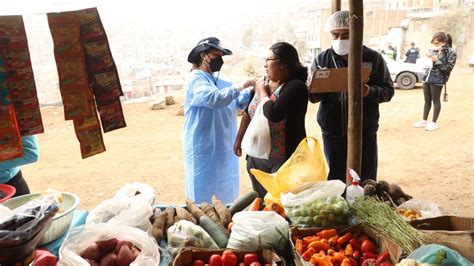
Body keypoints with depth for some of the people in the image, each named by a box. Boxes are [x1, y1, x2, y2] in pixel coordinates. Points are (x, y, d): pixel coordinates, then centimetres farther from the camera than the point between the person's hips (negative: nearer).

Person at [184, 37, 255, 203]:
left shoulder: (217, 81, 14)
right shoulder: (196, 79, -12)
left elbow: (237, 103, 8)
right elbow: (215, 99, -29)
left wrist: (252, 91, -9)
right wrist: (239, 87, -25)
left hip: (223, 149, 8)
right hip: (204, 150, -8)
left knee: (224, 196, 18)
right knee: (206, 199, 1)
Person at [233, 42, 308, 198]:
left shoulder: (296, 86, -15)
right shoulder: (263, 84, 7)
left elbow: (273, 114, -29)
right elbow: (248, 113, 17)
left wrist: (263, 92, -12)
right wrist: (239, 140, 20)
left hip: (285, 160, -7)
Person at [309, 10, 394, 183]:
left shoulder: (373, 58, -1)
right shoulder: (322, 60, 2)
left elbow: (388, 91, 1)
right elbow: (311, 96, 1)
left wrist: (369, 92, -21)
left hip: (364, 133, -1)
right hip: (332, 133, 1)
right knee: (336, 182, 12)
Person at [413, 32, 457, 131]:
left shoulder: (450, 52, -5)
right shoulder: (434, 50, 12)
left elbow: (448, 68, -11)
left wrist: (437, 61, -18)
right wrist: (429, 59, 2)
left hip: (437, 79, -6)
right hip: (428, 77, 6)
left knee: (435, 100, 1)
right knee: (427, 100, 11)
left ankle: (434, 123, 9)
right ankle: (424, 120, 20)